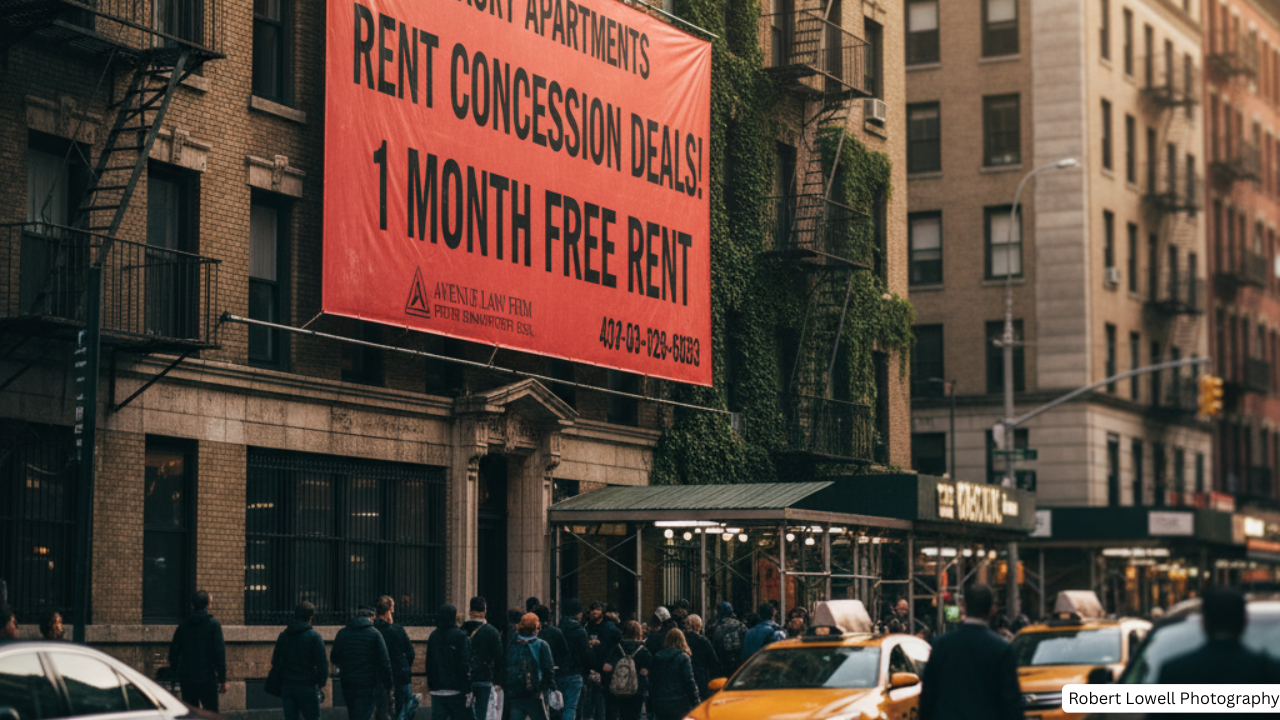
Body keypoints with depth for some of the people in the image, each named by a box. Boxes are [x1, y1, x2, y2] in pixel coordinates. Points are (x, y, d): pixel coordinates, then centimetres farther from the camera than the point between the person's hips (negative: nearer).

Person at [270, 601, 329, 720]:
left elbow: (275, 661, 13)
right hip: (307, 687, -5)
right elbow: (322, 663, -10)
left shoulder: (283, 636, 9)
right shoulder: (314, 636, -8)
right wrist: (322, 682, 5)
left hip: (286, 687, 5)